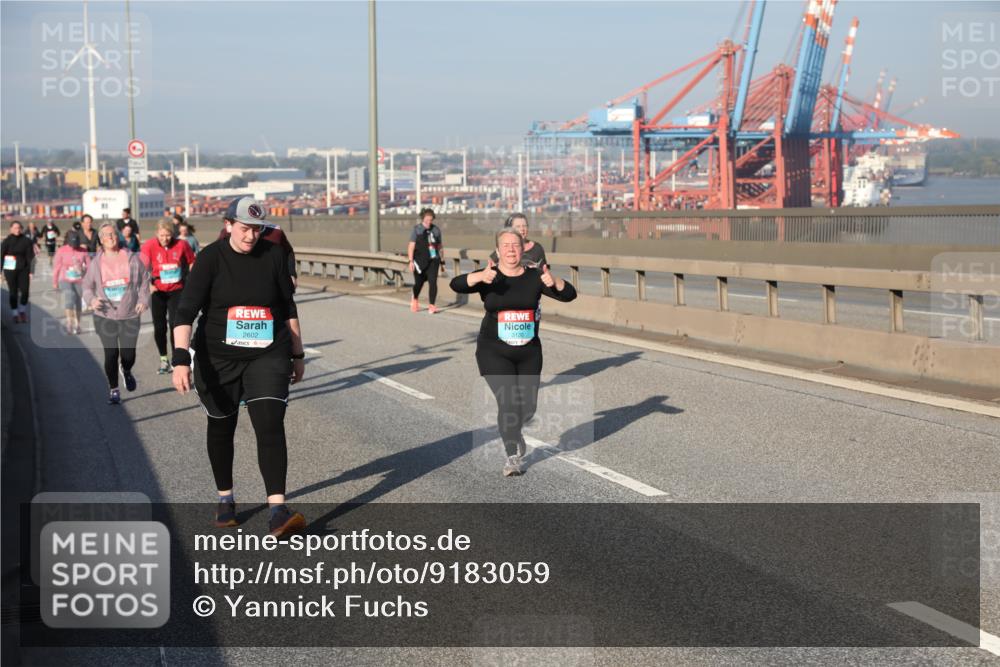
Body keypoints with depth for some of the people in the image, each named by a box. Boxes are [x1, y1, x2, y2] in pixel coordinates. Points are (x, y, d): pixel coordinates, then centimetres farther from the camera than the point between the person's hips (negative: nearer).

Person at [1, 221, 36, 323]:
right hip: (10, 269, -1)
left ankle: (22, 311, 21)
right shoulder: (7, 241, -3)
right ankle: (15, 314, 14)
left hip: (23, 269, 1)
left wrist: (31, 271, -4)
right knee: (13, 292, 2)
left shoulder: (26, 241, 0)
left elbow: (30, 257, 1)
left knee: (25, 291, -3)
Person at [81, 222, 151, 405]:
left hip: (129, 315, 0)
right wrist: (91, 299, -11)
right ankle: (113, 390, 11)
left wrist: (143, 300, -7)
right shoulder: (95, 263, 4)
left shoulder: (132, 259, 1)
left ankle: (127, 372, 38)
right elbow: (87, 286, 10)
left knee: (128, 354, 1)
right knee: (111, 353, -5)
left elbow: (144, 280, 7)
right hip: (105, 316, 0)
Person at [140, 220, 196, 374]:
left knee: (175, 325, -8)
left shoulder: (181, 245, -9)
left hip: (177, 290, -1)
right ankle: (163, 359, 24)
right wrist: (148, 284, -28)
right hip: (157, 291, 1)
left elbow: (191, 263, 6)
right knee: (159, 327, 8)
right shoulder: (150, 245, -12)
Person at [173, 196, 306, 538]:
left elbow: (288, 307, 10)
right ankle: (225, 498, 34)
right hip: (218, 359, 0)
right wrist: (181, 360, -28)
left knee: (270, 426, -14)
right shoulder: (211, 258, -9)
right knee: (221, 428, 13)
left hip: (268, 356, 1)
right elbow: (186, 311, -16)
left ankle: (278, 511, -20)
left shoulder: (273, 255, -1)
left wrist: (298, 355, 12)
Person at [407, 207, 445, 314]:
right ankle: (415, 299, 40)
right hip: (420, 260, -1)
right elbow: (411, 246, -5)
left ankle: (431, 305, -10)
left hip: (433, 260, 2)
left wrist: (442, 261, 14)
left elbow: (440, 246, 14)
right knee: (419, 282, 12)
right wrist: (411, 261, -13)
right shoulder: (416, 229, -2)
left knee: (433, 282, -12)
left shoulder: (436, 230, 7)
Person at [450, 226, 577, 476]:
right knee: (508, 400, -16)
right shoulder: (488, 278, -7)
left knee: (528, 405, 8)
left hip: (529, 352, 3)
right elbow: (456, 285, -23)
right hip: (494, 351, -3)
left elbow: (569, 294, -11)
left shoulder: (534, 277, -2)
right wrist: (480, 277, -43)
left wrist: (554, 282, -33)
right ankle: (512, 457, -2)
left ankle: (513, 431, 42)